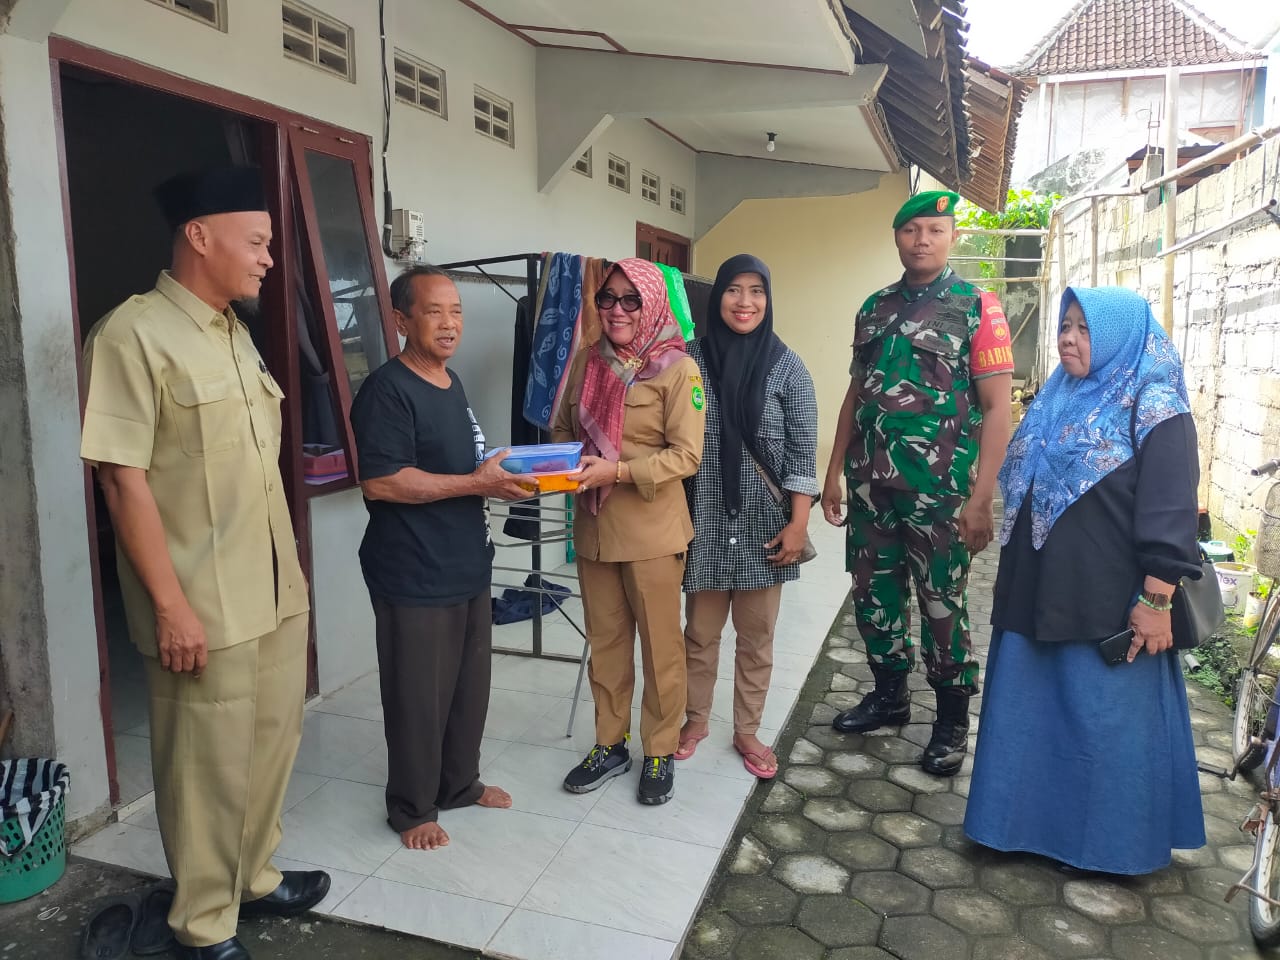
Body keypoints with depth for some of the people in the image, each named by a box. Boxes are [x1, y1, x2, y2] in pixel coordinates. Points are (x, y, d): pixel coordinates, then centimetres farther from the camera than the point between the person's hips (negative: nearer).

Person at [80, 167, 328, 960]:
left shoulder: (237, 334, 11)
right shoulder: (132, 335, -13)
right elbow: (123, 477, -17)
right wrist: (170, 604, -18)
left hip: (277, 590, 8)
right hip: (204, 604, -7)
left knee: (273, 743, 18)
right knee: (210, 767, 7)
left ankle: (256, 878, 39)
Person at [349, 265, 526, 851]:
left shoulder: (451, 384, 12)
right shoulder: (387, 390, -16)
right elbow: (380, 482, -24)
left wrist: (500, 478, 5)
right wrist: (478, 483, -22)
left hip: (467, 566, 9)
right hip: (414, 577, -8)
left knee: (470, 685, 18)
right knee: (418, 695, 5)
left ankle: (459, 783, 37)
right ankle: (412, 808, 25)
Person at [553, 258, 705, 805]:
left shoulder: (677, 368, -10)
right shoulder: (586, 362, 6)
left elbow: (687, 455, -14)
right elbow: (563, 429, 15)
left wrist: (616, 471, -23)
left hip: (651, 530, -5)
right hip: (593, 527, 5)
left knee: (660, 645, 8)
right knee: (604, 640, 16)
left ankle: (660, 751, 27)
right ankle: (610, 745, 33)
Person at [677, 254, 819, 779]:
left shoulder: (787, 367, -2)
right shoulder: (692, 358, -1)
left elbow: (802, 453, -3)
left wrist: (799, 524, -8)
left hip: (763, 523, 0)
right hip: (704, 520, 1)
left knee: (756, 635, 11)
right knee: (700, 631, 12)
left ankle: (747, 731, 29)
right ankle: (695, 719, 33)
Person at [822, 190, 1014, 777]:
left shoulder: (977, 307, -4)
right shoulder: (873, 308, 11)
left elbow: (996, 407, -8)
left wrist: (981, 497, -15)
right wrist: (835, 472, 10)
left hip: (939, 490, -5)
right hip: (871, 485, 5)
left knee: (942, 605, 5)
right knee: (873, 595, 13)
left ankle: (952, 720, 24)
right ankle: (889, 695, 34)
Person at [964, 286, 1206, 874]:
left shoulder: (1155, 407, -9)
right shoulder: (1058, 401, 14)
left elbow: (1170, 512, -14)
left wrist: (1156, 601, -18)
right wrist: (1014, 580, 20)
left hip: (1108, 604, -7)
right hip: (1037, 596, 7)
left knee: (1107, 719, 5)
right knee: (1029, 710, 13)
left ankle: (1114, 843, 22)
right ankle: (1029, 820, 29)